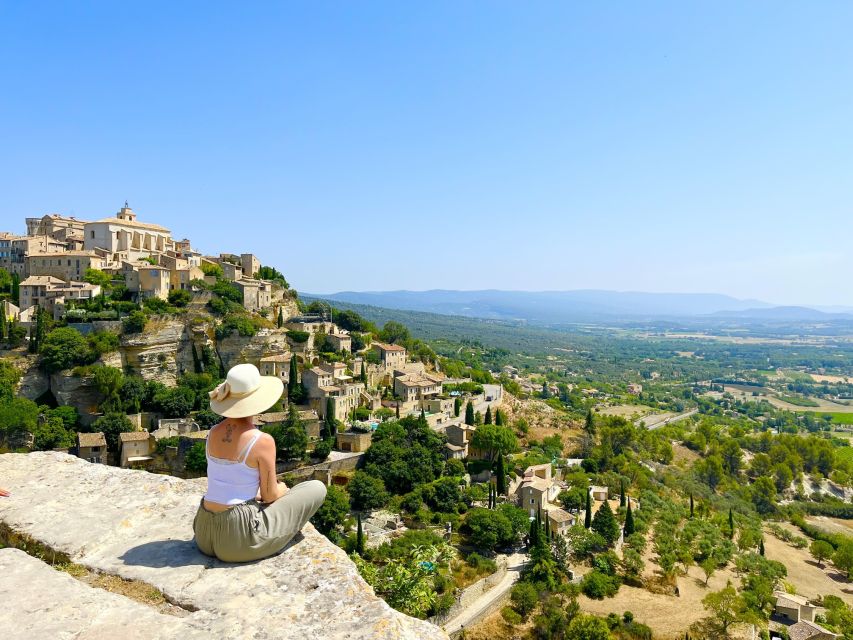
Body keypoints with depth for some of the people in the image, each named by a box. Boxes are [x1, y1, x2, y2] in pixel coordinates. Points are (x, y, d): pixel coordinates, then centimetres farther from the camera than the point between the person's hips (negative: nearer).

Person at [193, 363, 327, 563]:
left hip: (204, 536, 8)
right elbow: (270, 496, -7)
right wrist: (282, 489, 16)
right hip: (237, 540, -8)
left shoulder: (213, 433, 2)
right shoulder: (263, 441, -18)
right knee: (317, 488, 6)